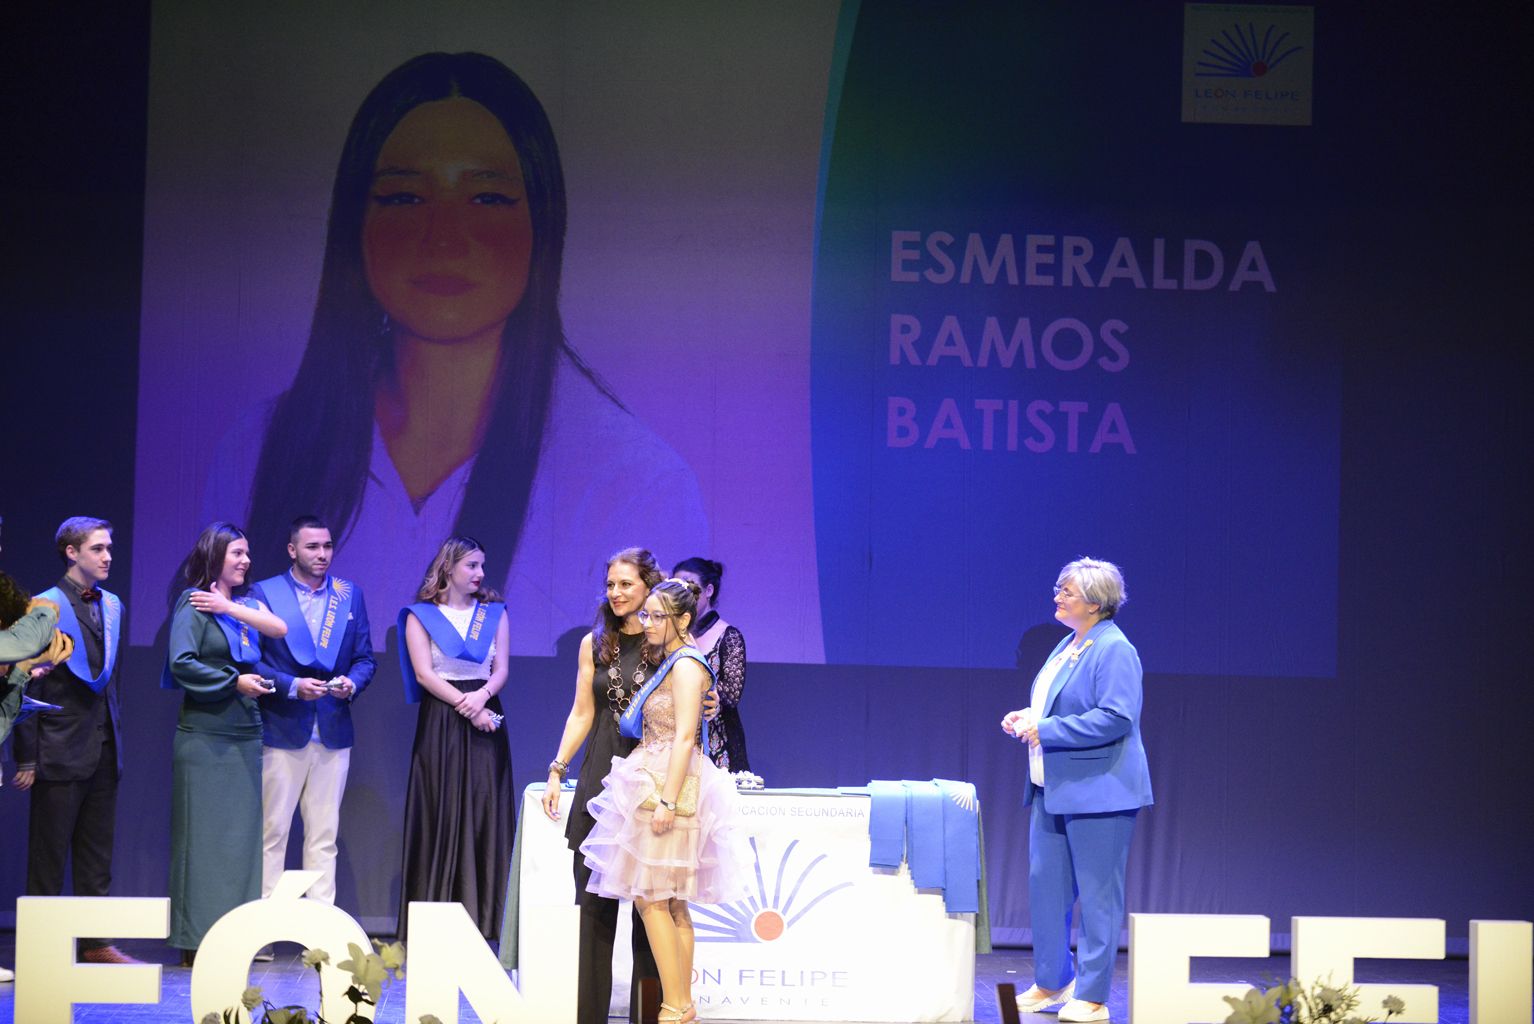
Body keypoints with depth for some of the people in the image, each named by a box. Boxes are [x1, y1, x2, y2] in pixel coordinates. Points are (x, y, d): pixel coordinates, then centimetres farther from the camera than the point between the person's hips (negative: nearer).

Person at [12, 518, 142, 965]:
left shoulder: (111, 605, 12)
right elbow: (28, 683, -9)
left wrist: (117, 737, 13)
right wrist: (26, 757, -12)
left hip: (103, 750, 6)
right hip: (61, 751, -6)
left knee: (97, 854, 9)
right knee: (48, 853, 1)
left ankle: (95, 942, 14)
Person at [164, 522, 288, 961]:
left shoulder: (246, 604, 16)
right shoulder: (194, 603, -3)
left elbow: (279, 628, -3)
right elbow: (182, 662, -14)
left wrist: (230, 607, -10)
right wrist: (235, 681, -14)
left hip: (244, 736, 6)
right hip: (205, 737, -6)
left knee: (241, 834, 4)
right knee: (203, 834, -5)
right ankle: (196, 940, -3)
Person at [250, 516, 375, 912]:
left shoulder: (351, 595, 10)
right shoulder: (264, 593, -1)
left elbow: (365, 658, 12)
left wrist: (352, 683, -9)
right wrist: (292, 685, -16)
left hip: (333, 729, 3)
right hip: (281, 730, -3)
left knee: (325, 834, 6)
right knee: (271, 831, 0)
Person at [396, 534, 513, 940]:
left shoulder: (494, 612, 12)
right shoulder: (421, 615, 4)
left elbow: (501, 670, 6)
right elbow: (424, 673, -5)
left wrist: (483, 695, -15)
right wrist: (466, 707, -13)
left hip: (484, 719, 3)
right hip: (440, 723, -3)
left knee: (486, 815, -2)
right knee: (441, 818, -4)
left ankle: (481, 919, 0)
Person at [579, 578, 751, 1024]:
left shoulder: (686, 665, -13)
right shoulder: (671, 664, 15)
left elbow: (684, 737, -19)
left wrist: (666, 800, -23)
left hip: (668, 785, -10)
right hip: (655, 784, 10)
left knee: (651, 898, -8)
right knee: (671, 902, 10)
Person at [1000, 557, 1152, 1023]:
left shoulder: (1114, 650, -14)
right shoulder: (1067, 646, 15)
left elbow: (1115, 718, -22)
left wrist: (1045, 731, -21)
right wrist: (1026, 718, 8)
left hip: (1097, 789, -9)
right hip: (1053, 788, 9)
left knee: (1097, 894, -2)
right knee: (1045, 883, 12)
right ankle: (1052, 982, 24)